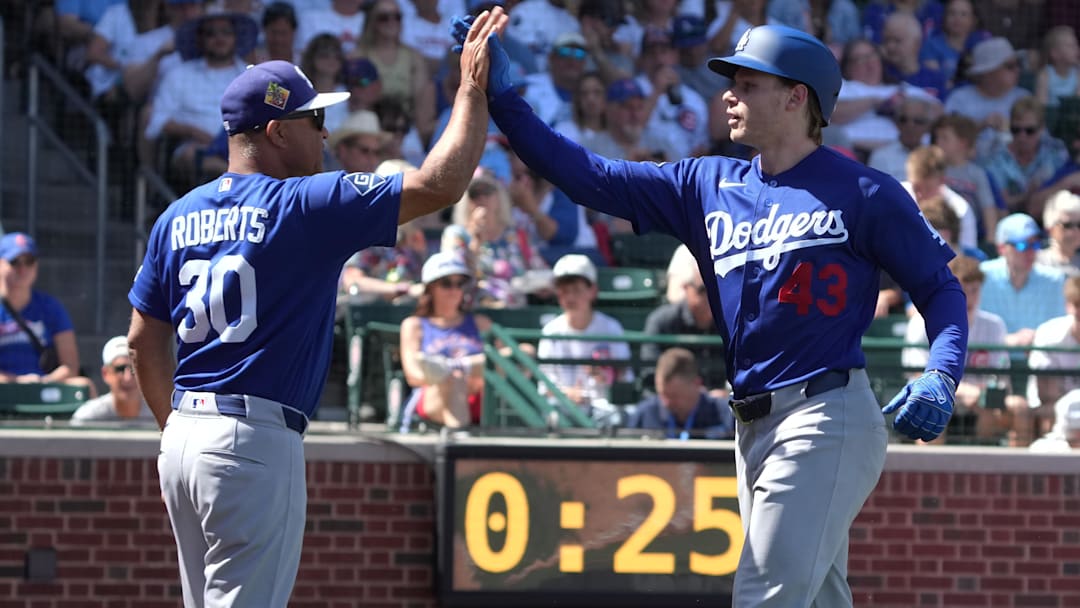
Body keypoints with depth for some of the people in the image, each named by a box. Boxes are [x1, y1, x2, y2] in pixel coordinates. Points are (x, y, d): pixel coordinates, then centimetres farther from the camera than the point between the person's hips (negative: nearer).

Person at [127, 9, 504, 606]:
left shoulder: (178, 217, 11)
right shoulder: (302, 205, -9)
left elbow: (144, 343, 16)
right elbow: (438, 183, -13)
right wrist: (473, 87, -2)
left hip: (184, 443, 8)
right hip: (256, 444, -8)